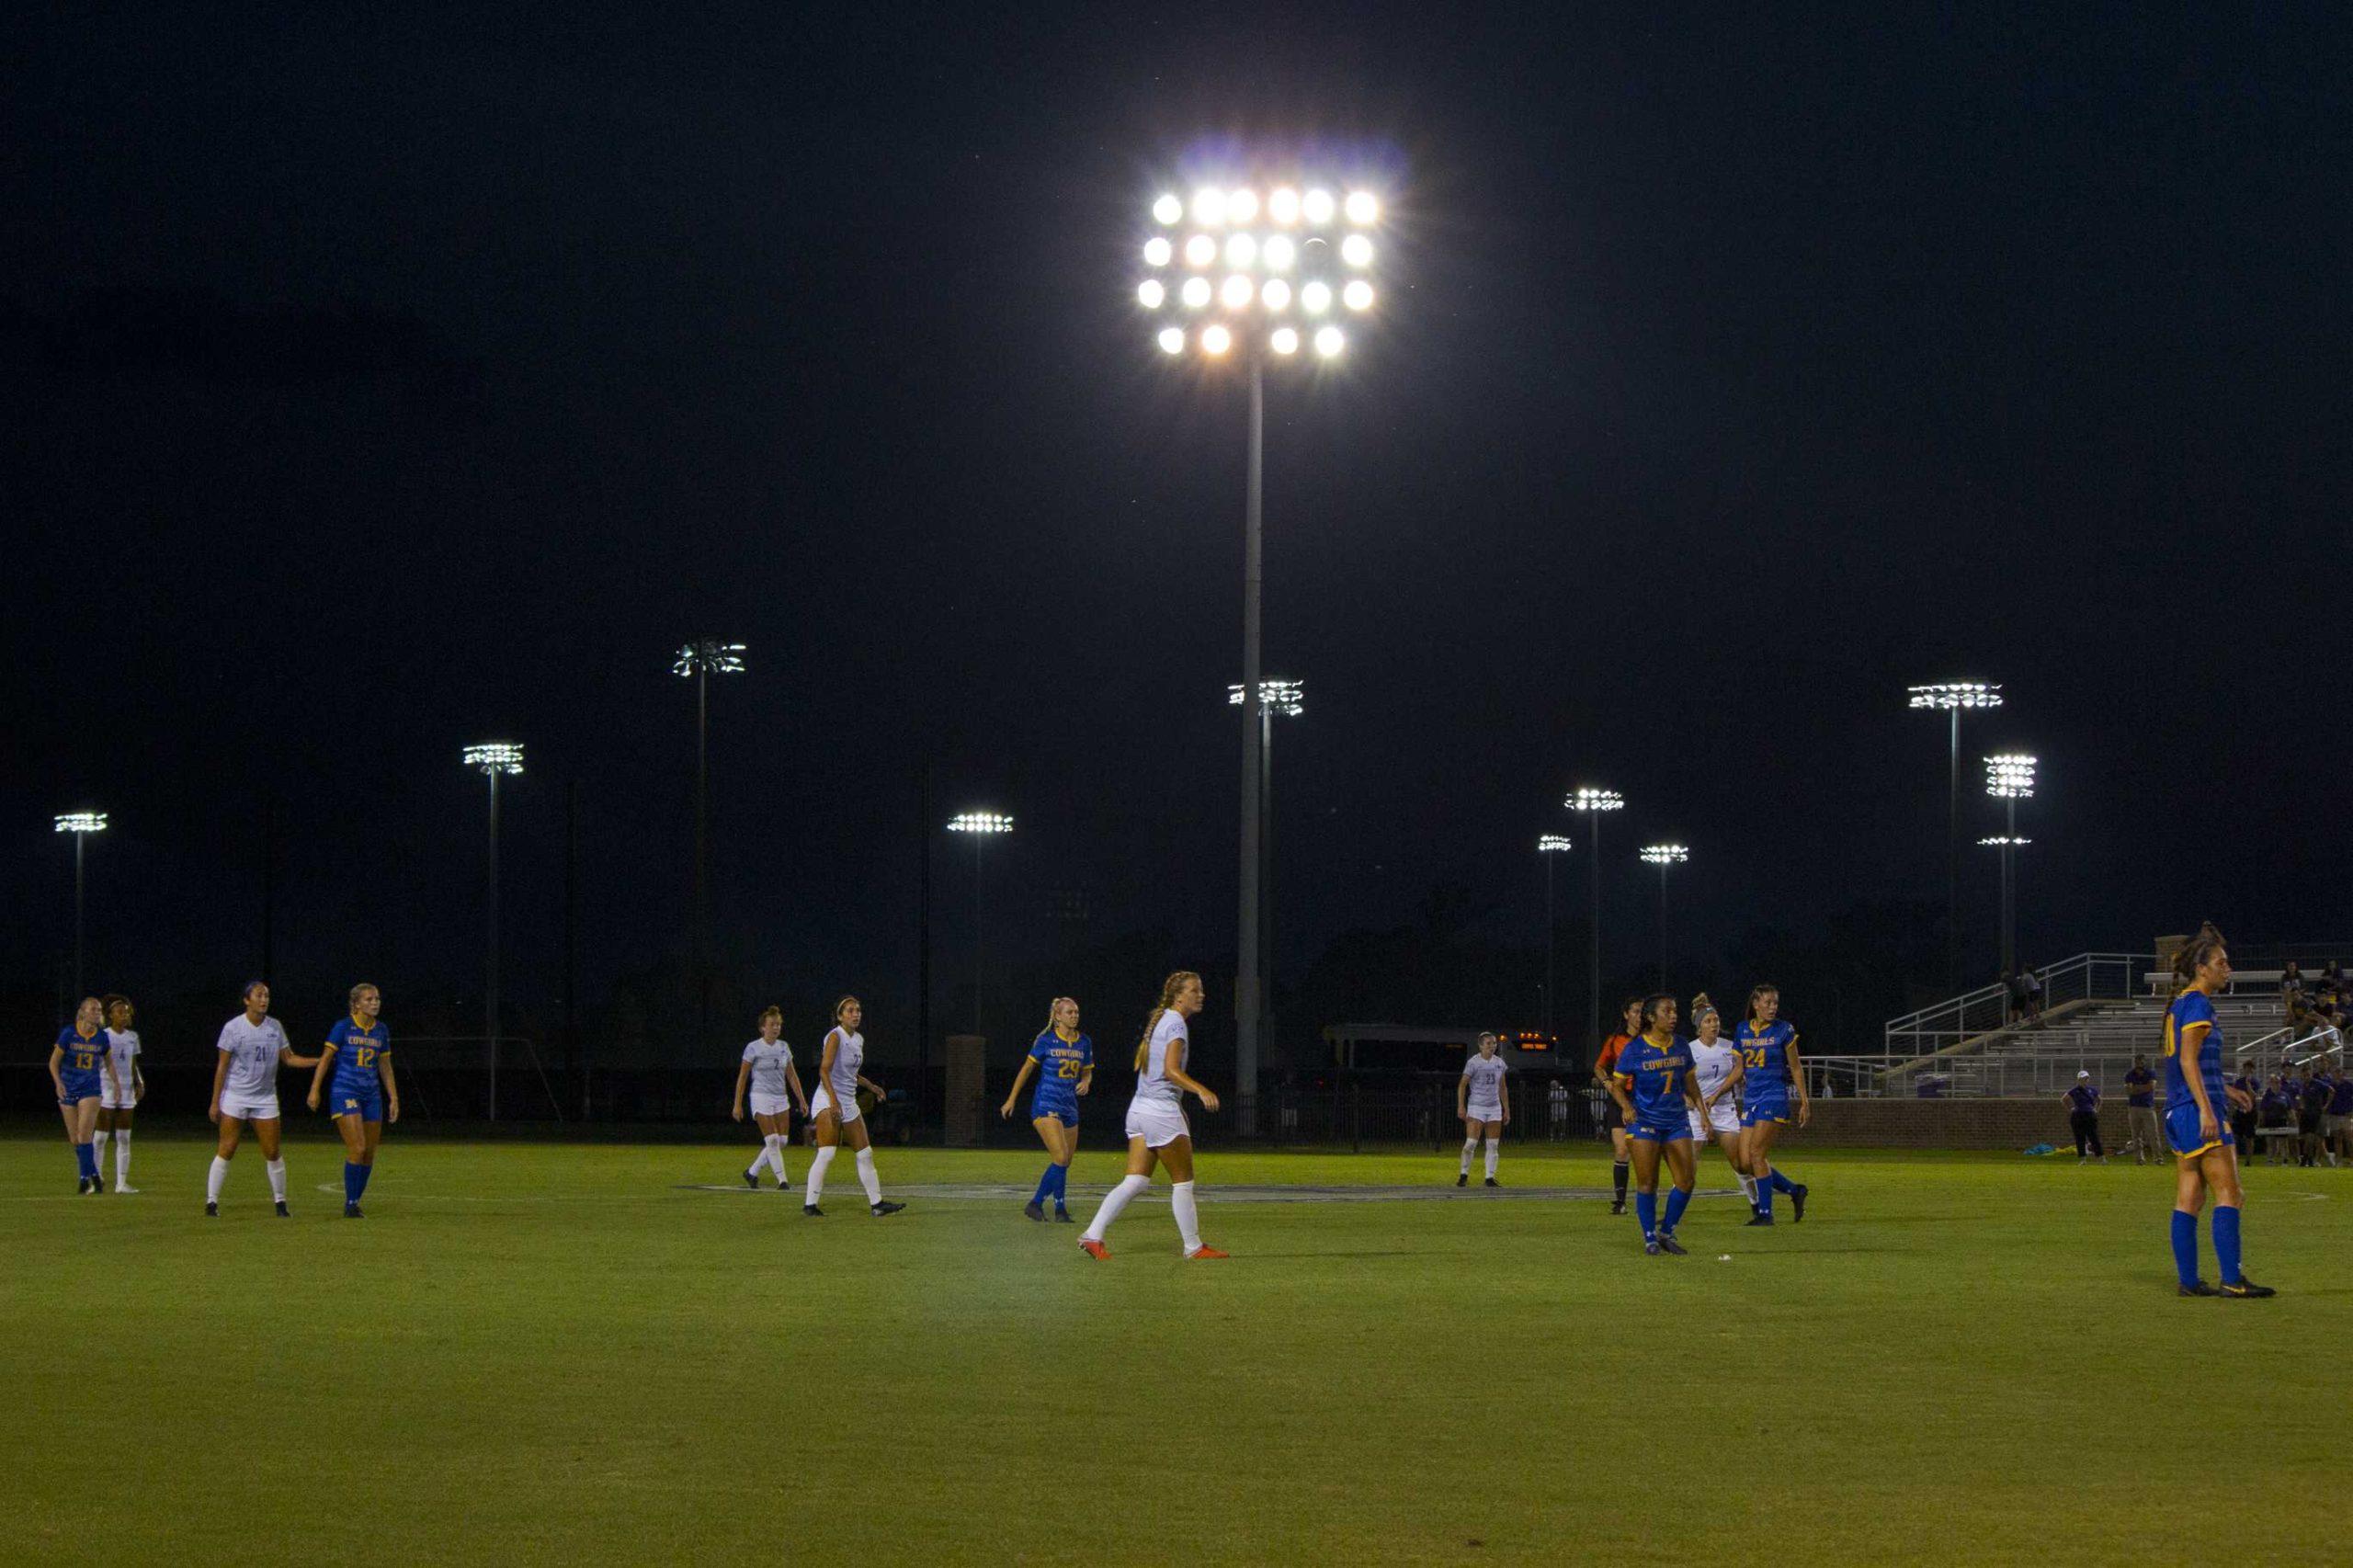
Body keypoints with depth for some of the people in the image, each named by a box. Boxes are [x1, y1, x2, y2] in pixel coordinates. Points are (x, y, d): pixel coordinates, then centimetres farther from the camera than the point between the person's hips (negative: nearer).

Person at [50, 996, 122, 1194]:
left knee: (84, 1135, -16)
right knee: (75, 1140, 5)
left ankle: (85, 1178, -10)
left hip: (91, 1089, 0)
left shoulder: (102, 1037, -2)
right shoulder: (68, 1033, -8)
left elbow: (109, 1062, 14)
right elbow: (54, 1062, -3)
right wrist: (58, 1083, -17)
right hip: (68, 1090, 0)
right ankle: (94, 1175, 20)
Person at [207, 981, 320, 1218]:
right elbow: (222, 1066, -4)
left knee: (272, 1153, 1)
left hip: (265, 1098, 3)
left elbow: (288, 1058, 12)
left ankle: (280, 1201, 12)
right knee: (226, 1151, -6)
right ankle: (211, 1202, 0)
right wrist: (215, 1102, -5)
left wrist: (319, 1061, -2)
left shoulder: (275, 1027, 5)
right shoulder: (233, 1027, -6)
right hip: (235, 1097, -3)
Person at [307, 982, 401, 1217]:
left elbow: (385, 1067, 15)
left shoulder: (381, 1030, 9)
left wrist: (394, 1098, 12)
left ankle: (354, 1203, 15)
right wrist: (315, 1090, -8)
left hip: (371, 1095, 6)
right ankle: (350, 1204, -8)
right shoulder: (343, 1027, -5)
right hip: (344, 1092, -6)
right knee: (357, 1148, -16)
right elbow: (325, 1058, -3)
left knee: (369, 1153, 3)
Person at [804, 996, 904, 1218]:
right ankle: (810, 1204, -15)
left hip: (849, 1103, 9)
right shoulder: (835, 1036, -11)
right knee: (826, 1154, -17)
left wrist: (870, 1086, 19)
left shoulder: (859, 1039, 14)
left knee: (865, 1154, 9)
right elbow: (824, 1070, -21)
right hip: (828, 1101, -9)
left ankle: (877, 1204, 16)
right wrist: (834, 1100, -31)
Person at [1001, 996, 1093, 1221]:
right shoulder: (1046, 1041, -5)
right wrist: (1011, 1099, 3)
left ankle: (1036, 1204, 17)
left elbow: (1087, 1072, 18)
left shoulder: (1084, 1043, 8)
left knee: (1065, 1162, 6)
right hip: (1046, 1106, -6)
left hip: (1069, 1107, 6)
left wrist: (1085, 1082, -6)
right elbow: (1026, 1069, 2)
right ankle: (1060, 1208, -7)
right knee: (1061, 1157, -18)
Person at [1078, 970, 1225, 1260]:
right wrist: (1201, 1090, -33)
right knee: (1182, 1181, 2)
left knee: (1136, 1181, 5)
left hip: (1140, 1106, 9)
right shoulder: (1176, 1024, -12)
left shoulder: (1158, 1019, 15)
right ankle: (1193, 1247, 9)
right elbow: (1171, 1070, -22)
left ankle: (1093, 1235, -2)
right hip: (1163, 1110, -9)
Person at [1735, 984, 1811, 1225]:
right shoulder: (1742, 1030, 9)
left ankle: (1765, 1212, -5)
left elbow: (1796, 1068, 2)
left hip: (1774, 1097, -6)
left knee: (1757, 1153, -14)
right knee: (1746, 1162, 0)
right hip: (1750, 1099, 6)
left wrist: (1804, 1101, 0)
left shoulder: (1784, 1030, -3)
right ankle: (1795, 1191, 17)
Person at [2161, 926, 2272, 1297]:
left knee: (2188, 1199, 8)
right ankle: (2232, 1279, -12)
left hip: (2178, 1112, 10)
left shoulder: (2179, 1004, 17)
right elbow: (2188, 1059, -19)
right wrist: (2206, 1110, -23)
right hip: (2197, 1110, -10)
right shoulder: (2197, 1004, -11)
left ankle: (2188, 1279, 7)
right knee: (2229, 1194, -8)